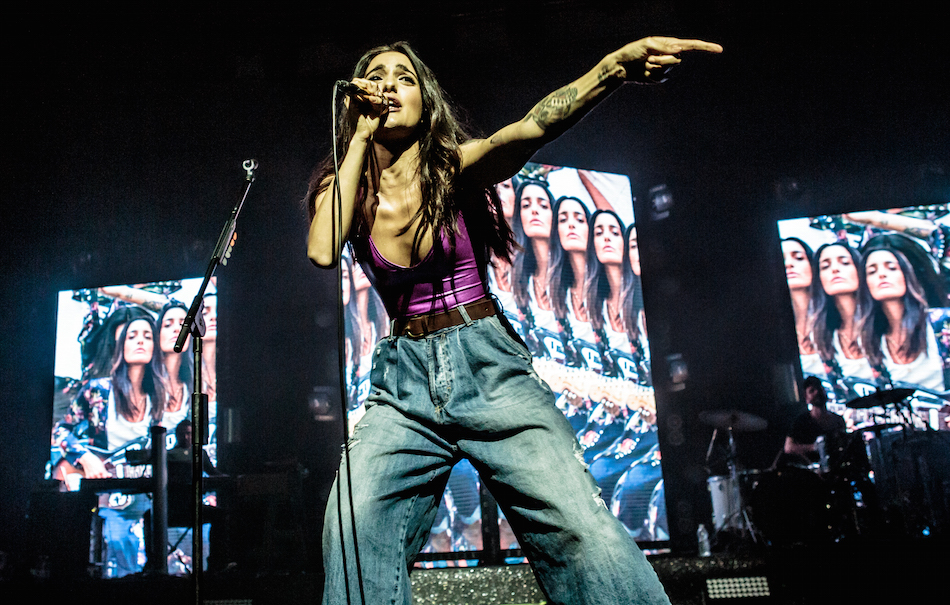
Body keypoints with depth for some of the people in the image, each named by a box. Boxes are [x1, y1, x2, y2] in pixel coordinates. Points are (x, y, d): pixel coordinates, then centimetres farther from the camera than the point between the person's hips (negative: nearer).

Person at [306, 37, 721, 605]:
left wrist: (615, 65, -40)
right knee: (353, 528, -21)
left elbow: (529, 129, -21)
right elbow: (323, 251, -15)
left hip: (489, 368, -2)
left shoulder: (455, 165, 0)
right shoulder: (343, 188, 7)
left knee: (581, 528, -19)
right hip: (405, 381, 2)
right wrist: (360, 138, -8)